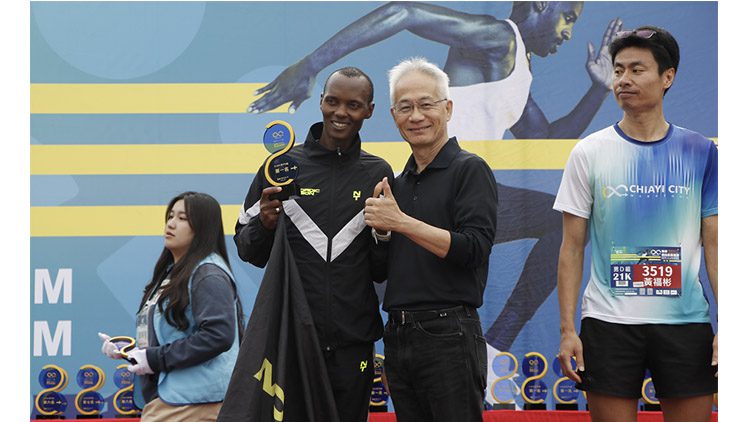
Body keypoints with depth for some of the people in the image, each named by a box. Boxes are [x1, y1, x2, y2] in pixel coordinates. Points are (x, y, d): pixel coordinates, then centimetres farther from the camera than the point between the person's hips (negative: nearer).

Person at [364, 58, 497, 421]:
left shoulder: (469, 169, -4)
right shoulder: (398, 183, 18)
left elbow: (474, 249, -16)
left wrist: (401, 222, -16)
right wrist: (379, 227, 3)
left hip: (448, 334, -7)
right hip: (398, 334, 7)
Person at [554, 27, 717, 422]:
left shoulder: (700, 152, 4)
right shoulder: (589, 153, 3)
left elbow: (713, 245, 6)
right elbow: (572, 248, 4)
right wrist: (567, 329, -3)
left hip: (685, 322, 1)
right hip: (609, 323, 0)